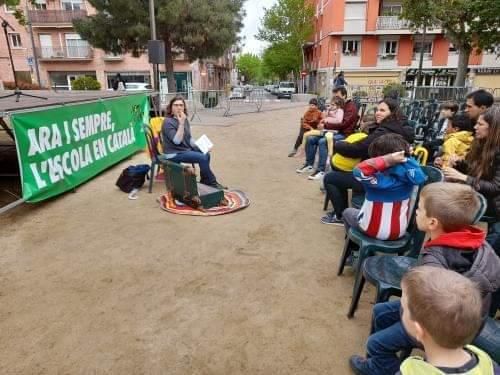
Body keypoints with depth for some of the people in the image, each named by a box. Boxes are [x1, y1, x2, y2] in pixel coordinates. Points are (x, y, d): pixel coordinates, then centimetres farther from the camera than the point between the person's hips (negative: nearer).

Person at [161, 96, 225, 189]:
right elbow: (177, 141, -29)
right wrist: (181, 123, -34)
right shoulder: (168, 122, -18)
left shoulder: (185, 119, 6)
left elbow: (189, 138, 16)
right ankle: (211, 182, -3)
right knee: (202, 158, -19)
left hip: (186, 149, 8)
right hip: (174, 154, -8)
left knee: (206, 154, 1)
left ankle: (204, 180, 16)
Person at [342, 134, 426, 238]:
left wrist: (386, 160, -45)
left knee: (347, 212, 25)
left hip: (375, 231, -5)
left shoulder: (380, 180, -33)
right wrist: (405, 158, -16)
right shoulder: (411, 176, -18)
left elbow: (359, 171, -46)